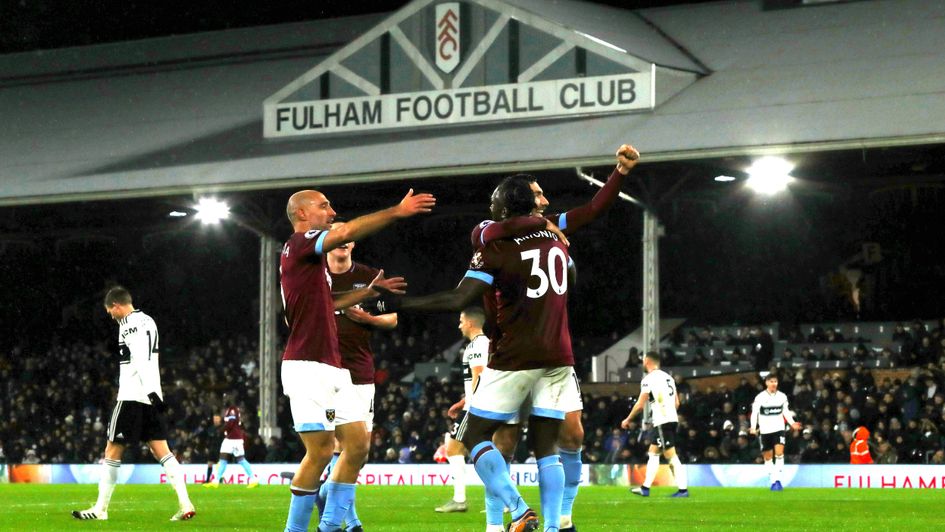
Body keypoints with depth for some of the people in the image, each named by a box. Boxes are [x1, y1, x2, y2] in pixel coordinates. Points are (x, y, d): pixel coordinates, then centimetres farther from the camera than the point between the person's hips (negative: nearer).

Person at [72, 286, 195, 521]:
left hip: (132, 397, -8)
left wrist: (151, 392, -29)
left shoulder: (129, 324, -11)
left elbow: (140, 361, -22)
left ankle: (100, 509, 4)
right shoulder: (148, 321, 18)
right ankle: (185, 504, -8)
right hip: (151, 397, 8)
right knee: (162, 451, 3)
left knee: (112, 451, 0)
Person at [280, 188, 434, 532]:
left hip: (331, 369, 10)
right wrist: (397, 212, -20)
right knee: (321, 451, -12)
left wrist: (370, 291, 26)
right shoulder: (298, 244, -7)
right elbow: (347, 232, -23)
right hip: (307, 366, -10)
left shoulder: (311, 259, 22)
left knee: (358, 445, 6)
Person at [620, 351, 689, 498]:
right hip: (672, 419, 9)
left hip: (662, 421, -9)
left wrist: (628, 420, 3)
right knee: (653, 453, 14)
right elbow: (677, 403, 17)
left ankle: (683, 489, -13)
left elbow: (640, 404, -9)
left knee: (671, 455, -9)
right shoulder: (668, 377, 16)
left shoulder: (649, 379, -8)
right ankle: (645, 488, 16)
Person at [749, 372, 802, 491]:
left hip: (779, 429, 1)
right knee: (768, 457, 6)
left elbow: (786, 411, 11)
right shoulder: (760, 397, -7)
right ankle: (772, 481, 17)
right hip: (765, 430, 0)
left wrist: (792, 423, -3)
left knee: (779, 453, -17)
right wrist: (753, 427, -20)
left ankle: (777, 480, -15)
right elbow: (754, 413, -6)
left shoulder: (782, 396, 1)